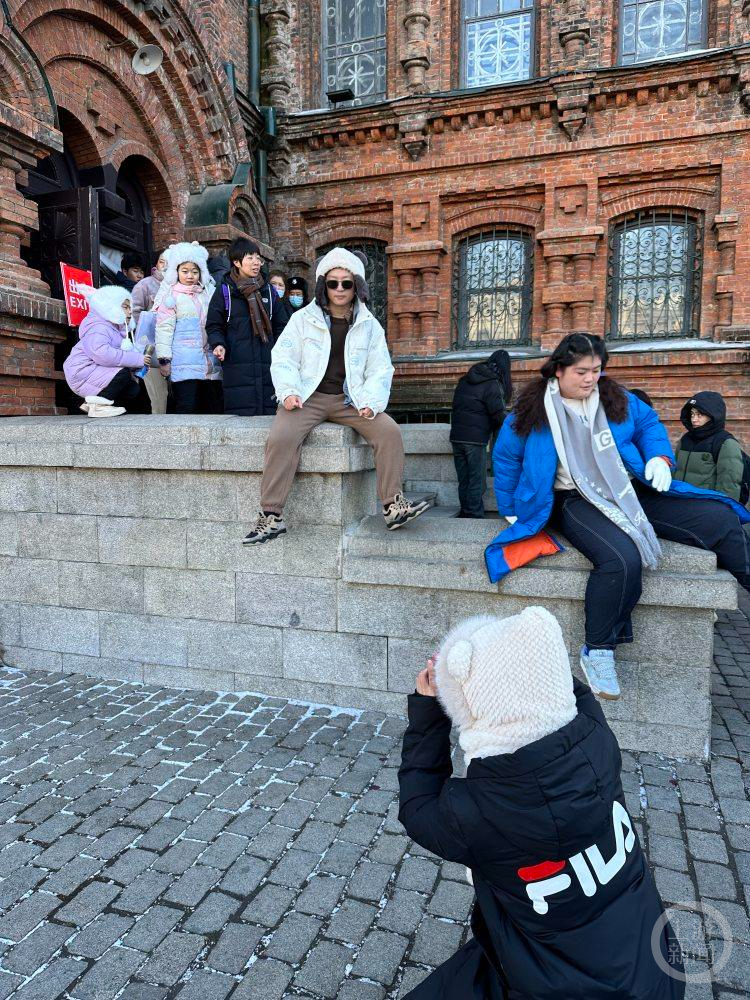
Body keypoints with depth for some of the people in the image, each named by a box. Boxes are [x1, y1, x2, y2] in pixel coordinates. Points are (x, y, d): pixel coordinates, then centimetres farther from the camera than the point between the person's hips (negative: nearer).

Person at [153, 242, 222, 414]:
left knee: (215, 407, 5)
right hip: (184, 364, -5)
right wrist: (164, 359, -9)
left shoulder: (208, 293, 17)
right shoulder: (171, 296, 1)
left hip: (209, 363, 5)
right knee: (187, 407, -7)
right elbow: (164, 328, -4)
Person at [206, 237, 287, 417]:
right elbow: (214, 326, 6)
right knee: (240, 414, -5)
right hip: (237, 365, -3)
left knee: (269, 412, 0)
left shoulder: (269, 291, 15)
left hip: (267, 364, 3)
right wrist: (219, 344, -13)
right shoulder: (225, 290, 5)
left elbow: (280, 326, 19)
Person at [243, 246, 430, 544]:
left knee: (389, 431, -22)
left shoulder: (369, 325, 11)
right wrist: (288, 392, -16)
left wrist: (371, 401, -10)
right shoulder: (303, 318, 7)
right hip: (308, 397, -2)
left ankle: (393, 506, -13)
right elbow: (283, 358, 3)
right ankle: (270, 516, -20)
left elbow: (380, 369, 9)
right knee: (281, 438, -29)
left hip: (350, 400, 2)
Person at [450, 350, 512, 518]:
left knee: (463, 480, 13)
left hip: (456, 436, 6)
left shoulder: (464, 380, 14)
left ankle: (465, 513, 20)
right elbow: (498, 415, -11)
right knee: (477, 481, 2)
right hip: (475, 439, -6)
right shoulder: (493, 384, -7)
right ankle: (475, 516, 5)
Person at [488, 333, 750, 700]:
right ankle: (597, 653, -19)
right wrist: (510, 510, 9)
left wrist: (660, 457, 1)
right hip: (575, 501, -6)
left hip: (631, 489, 6)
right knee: (622, 558, -36)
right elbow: (505, 457, 8)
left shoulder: (615, 397, 8)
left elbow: (649, 423, 22)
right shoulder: (532, 410, -2)